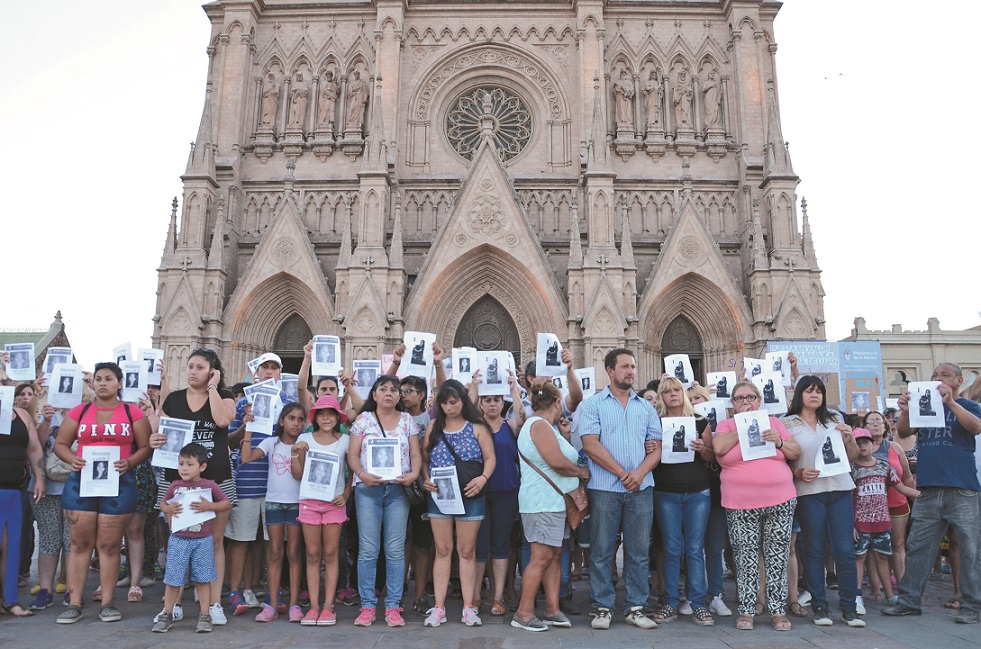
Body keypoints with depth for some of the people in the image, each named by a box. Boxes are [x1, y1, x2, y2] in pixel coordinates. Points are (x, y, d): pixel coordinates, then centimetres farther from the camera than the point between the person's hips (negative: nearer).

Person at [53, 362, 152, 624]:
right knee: (80, 543, 4)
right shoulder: (79, 412, 9)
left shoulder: (133, 413, 4)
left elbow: (146, 447, 3)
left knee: (109, 545, 2)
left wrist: (129, 462, -14)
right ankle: (74, 604, 11)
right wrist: (72, 459, -10)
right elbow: (60, 443, 10)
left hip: (119, 484, -2)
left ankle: (107, 603, 11)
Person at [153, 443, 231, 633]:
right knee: (173, 579, 7)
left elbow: (227, 503, 0)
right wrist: (169, 509, -7)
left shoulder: (210, 486, -3)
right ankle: (167, 615, 23)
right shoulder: (175, 486, 2)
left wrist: (208, 506, -15)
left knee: (202, 579, 7)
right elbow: (163, 504, 15)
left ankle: (205, 616, 16)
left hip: (203, 541, -1)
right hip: (178, 540, 2)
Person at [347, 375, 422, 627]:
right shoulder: (363, 419, 6)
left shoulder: (407, 420, 10)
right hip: (368, 489, -1)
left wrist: (413, 474, -12)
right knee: (368, 549, 0)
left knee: (396, 549, 1)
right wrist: (362, 474, -16)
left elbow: (416, 454, 7)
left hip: (398, 490, 1)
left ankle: (393, 606, 9)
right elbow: (352, 454, 2)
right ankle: (367, 606, 9)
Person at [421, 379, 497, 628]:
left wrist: (483, 478, -19)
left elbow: (490, 458, -2)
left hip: (469, 496, -2)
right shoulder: (434, 426, 8)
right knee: (442, 550, 5)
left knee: (467, 551, 4)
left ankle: (469, 607, 10)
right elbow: (424, 458, 9)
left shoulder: (477, 427, 2)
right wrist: (426, 479, -8)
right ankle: (439, 607, 9)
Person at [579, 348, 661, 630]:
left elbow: (656, 447, 8)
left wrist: (640, 473, -10)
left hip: (641, 489, 3)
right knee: (601, 551, 3)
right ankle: (603, 607, 15)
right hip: (604, 488, -3)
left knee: (638, 551, 8)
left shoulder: (646, 407, 13)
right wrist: (622, 473, -11)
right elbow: (591, 445, -9)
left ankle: (635, 607, 18)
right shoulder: (593, 404, 1)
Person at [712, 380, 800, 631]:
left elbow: (796, 453, 11)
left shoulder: (773, 422, 13)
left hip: (780, 501, 2)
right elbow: (719, 446, -13)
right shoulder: (726, 425, 8)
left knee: (778, 558, 6)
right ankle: (746, 611, 12)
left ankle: (778, 610, 16)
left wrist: (779, 442, -8)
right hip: (741, 506, -2)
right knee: (746, 559, 2)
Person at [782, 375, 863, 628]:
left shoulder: (834, 420, 13)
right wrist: (798, 473, -15)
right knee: (814, 551, 4)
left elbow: (852, 457, 14)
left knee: (846, 550, 0)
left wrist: (849, 439, -4)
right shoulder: (787, 424, 3)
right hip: (808, 493, -2)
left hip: (840, 490, 3)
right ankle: (819, 606, 13)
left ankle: (849, 607, 11)